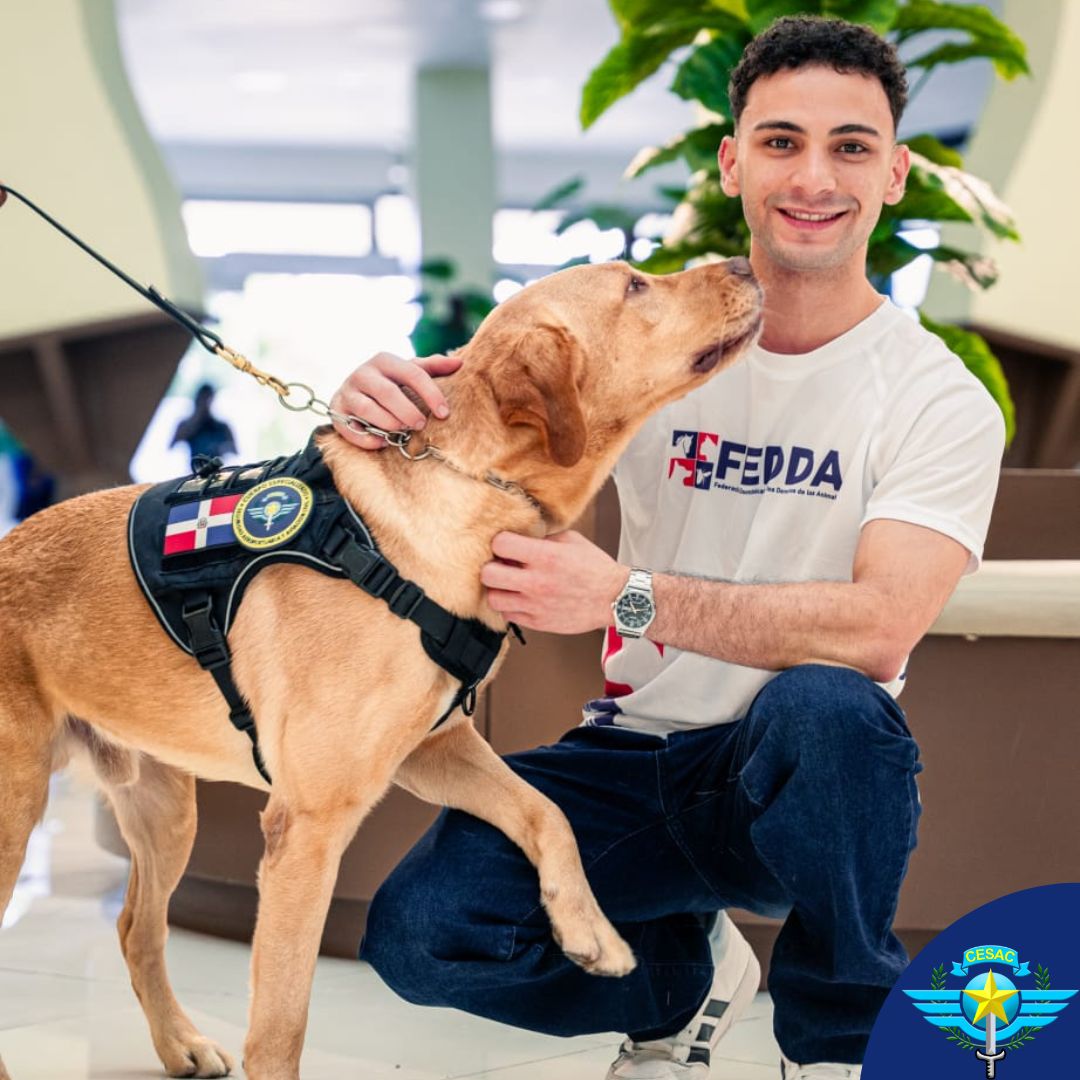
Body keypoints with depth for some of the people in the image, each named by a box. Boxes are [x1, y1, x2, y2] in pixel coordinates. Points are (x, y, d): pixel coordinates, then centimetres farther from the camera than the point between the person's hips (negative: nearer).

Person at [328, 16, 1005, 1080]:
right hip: (631, 763, 3)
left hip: (804, 781, -2)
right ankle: (682, 972, 12)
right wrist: (389, 399, -24)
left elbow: (880, 629, -23)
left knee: (822, 702, -37)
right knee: (422, 930, -21)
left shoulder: (941, 401, -9)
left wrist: (627, 597, -34)